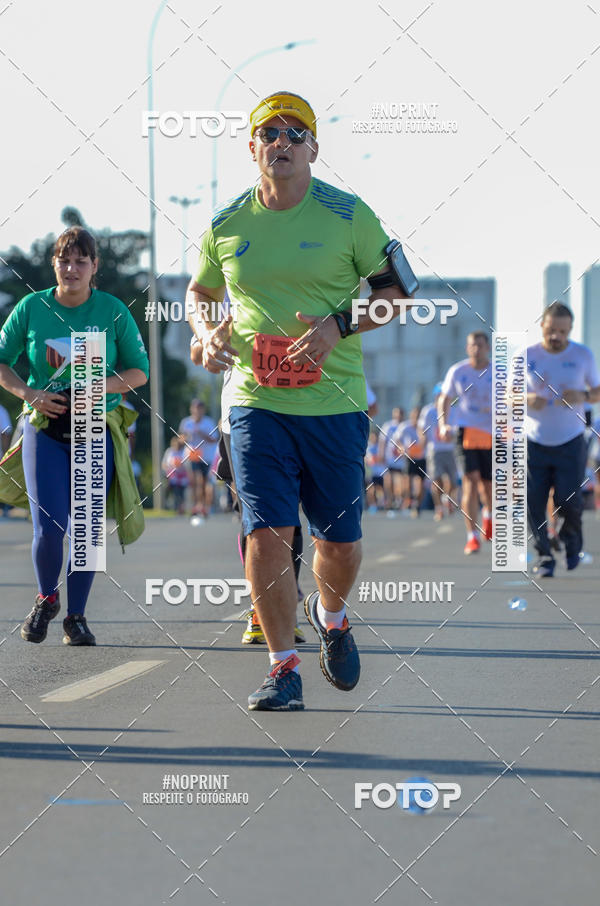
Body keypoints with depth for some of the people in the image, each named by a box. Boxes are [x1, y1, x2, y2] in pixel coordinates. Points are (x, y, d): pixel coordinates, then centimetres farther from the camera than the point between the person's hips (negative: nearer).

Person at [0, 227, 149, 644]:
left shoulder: (113, 311, -1)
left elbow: (140, 371, 4)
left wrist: (101, 385, -14)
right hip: (45, 428, 0)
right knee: (48, 527, -10)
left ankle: (76, 617, 14)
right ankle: (47, 598, 19)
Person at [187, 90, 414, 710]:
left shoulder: (348, 216, -2)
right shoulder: (226, 227, 5)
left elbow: (398, 286, 3)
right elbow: (199, 291, 22)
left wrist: (340, 325, -12)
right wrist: (209, 332, 0)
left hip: (335, 405, -1)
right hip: (256, 402, 1)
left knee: (339, 541, 5)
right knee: (267, 533, -11)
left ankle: (330, 616, 38)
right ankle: (283, 667, -1)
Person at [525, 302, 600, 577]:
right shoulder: (527, 356, 1)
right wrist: (527, 399, -14)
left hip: (571, 441, -1)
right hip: (534, 441, 1)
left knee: (568, 501, -7)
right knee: (533, 502, -6)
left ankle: (571, 538, 25)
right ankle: (543, 555, 9)